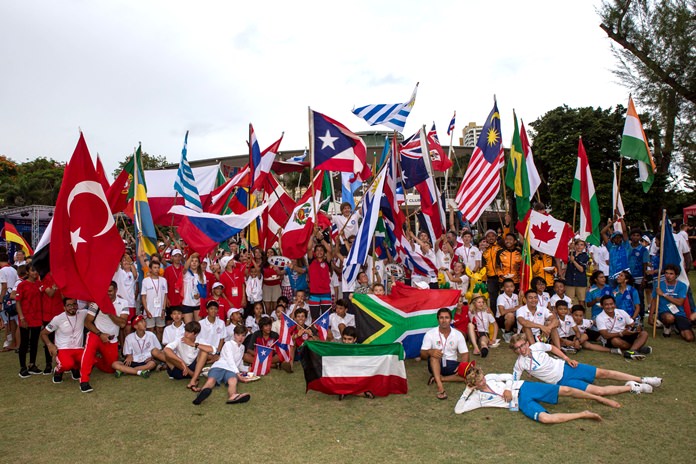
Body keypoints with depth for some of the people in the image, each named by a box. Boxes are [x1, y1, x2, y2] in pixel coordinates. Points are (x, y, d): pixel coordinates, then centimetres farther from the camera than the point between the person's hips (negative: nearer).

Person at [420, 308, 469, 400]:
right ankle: (440, 386, -42)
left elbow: (464, 354, -3)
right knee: (434, 354, -34)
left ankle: (439, 378, -17)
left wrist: (463, 366, -24)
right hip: (436, 366, -2)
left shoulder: (458, 334, -3)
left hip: (452, 365, 3)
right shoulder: (430, 334, -10)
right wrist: (429, 352, -35)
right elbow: (422, 355, -11)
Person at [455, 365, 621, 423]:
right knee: (545, 418, -31)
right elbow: (458, 410, -9)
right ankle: (584, 414, -14)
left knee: (566, 390, -10)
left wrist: (508, 390, -5)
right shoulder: (477, 398, -1)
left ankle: (599, 398, 12)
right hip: (521, 403, -2)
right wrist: (466, 392, -13)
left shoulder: (489, 377, 6)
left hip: (523, 388, 3)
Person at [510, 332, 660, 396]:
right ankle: (631, 388, 6)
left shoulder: (536, 346, -9)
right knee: (599, 391, -15)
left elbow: (552, 347, 11)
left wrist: (566, 358, 2)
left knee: (603, 373, 4)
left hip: (565, 367, 3)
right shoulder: (520, 364, -18)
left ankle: (642, 380, 23)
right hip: (561, 381, -3)